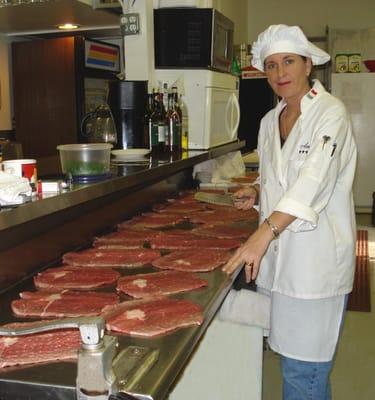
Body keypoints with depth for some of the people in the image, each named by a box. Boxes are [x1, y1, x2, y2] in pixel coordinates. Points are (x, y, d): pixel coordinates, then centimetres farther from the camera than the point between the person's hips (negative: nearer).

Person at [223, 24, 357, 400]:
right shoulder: (270, 121, 11)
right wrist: (256, 191, 0)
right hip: (278, 252, 7)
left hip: (316, 254, -6)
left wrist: (263, 234, -34)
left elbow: (314, 179, -25)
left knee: (303, 368, 1)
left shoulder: (331, 113, -11)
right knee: (292, 355, 16)